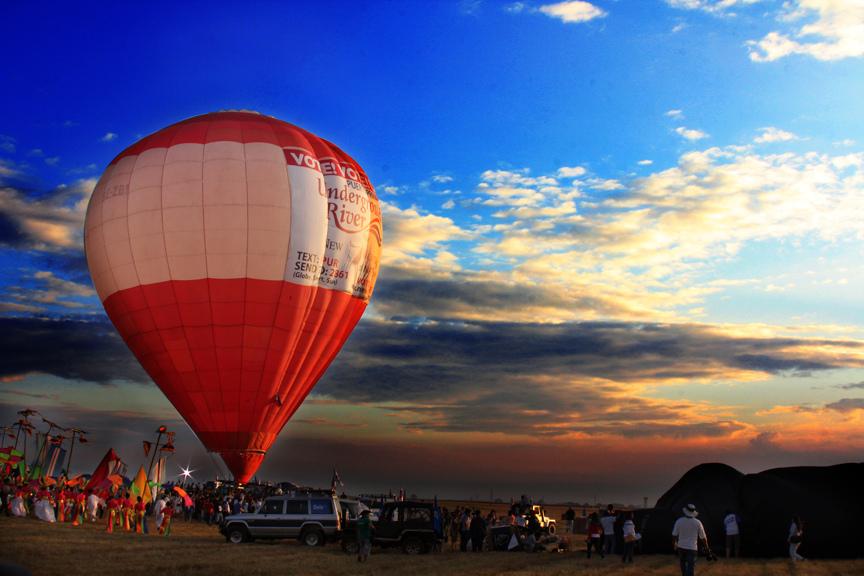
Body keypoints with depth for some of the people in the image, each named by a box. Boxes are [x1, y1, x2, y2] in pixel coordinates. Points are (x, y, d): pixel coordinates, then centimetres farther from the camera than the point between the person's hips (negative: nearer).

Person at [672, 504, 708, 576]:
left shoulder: (679, 521, -7)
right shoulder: (697, 522, -8)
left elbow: (674, 535, -2)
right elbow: (703, 537, -1)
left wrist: (674, 543, 17)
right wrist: (706, 545, 16)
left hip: (681, 547, 2)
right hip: (692, 548, -2)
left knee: (683, 565, 21)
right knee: (691, 567, -3)